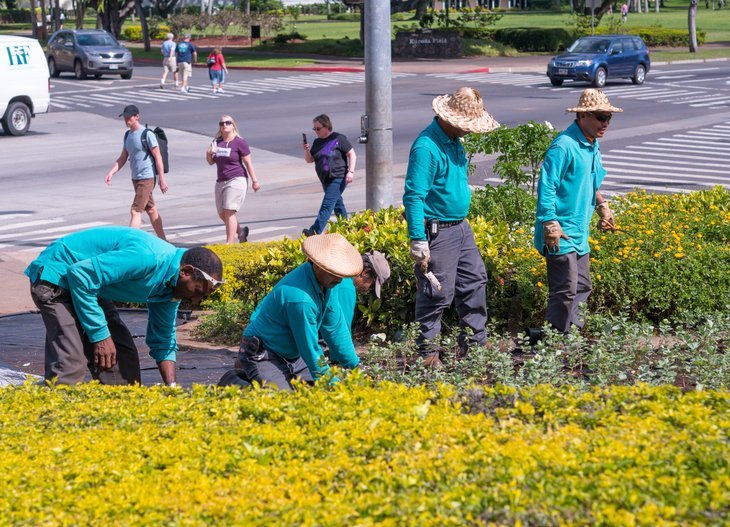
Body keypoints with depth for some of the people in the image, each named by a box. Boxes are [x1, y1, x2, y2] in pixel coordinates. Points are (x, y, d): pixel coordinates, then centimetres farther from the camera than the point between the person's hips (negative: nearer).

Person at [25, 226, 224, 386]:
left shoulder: (170, 287, 0)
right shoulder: (147, 258, -31)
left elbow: (163, 343, 11)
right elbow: (80, 275, -30)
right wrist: (100, 335, -24)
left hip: (88, 286, 10)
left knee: (123, 358, 7)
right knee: (71, 366, -20)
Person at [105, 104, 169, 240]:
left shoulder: (146, 134, -13)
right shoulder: (128, 135, 11)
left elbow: (158, 157, -13)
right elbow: (122, 158, 14)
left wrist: (162, 179, -15)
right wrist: (111, 172, -1)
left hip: (147, 178, -9)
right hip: (136, 178, 9)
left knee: (135, 211, -15)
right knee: (151, 210, 17)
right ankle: (162, 240, 26)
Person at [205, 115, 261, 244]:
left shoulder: (239, 142, -5)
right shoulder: (217, 142, 12)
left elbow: (248, 163, -4)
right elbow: (211, 162, 18)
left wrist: (254, 181, -6)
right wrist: (208, 153, -4)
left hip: (236, 180, -7)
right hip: (221, 182, 7)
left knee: (229, 212, -15)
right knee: (222, 214, 8)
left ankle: (229, 242, -14)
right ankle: (241, 231, 31)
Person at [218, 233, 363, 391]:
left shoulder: (327, 281, -3)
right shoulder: (299, 298, -32)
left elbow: (335, 327, 8)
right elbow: (310, 348, -25)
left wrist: (354, 365, 9)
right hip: (262, 355, -10)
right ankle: (235, 382, -3)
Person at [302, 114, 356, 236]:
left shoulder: (338, 139, -7)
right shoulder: (317, 142, 12)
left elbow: (352, 154, -7)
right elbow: (309, 160, 14)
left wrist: (350, 171, -17)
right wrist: (307, 150, -7)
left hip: (338, 178, -8)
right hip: (325, 179, 8)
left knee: (327, 205, -16)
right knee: (337, 205, 17)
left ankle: (315, 231, -25)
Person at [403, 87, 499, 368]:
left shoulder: (454, 140, 8)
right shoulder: (427, 147, -22)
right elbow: (413, 197, -24)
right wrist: (418, 241, -26)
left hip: (460, 226, 10)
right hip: (437, 231, -10)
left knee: (475, 280, 16)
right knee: (438, 293, -4)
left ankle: (475, 342, 28)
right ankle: (426, 353, 8)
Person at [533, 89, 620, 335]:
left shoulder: (593, 145, 12)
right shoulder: (564, 146, -19)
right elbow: (546, 187, -21)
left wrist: (602, 205, 26)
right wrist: (551, 224, -24)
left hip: (580, 232, 10)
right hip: (560, 233, -10)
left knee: (582, 288, 15)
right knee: (566, 291, -9)